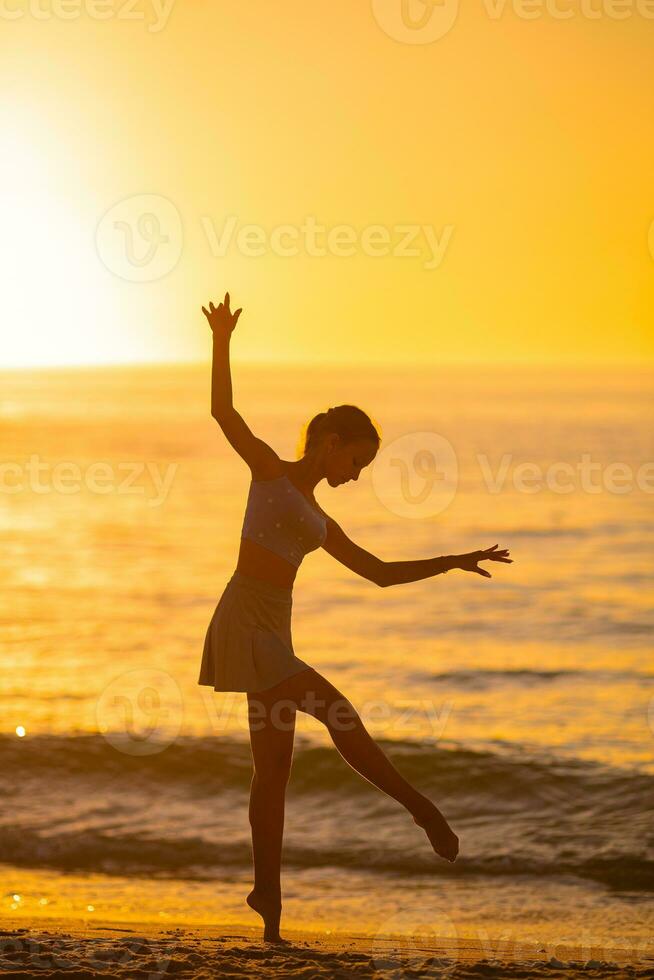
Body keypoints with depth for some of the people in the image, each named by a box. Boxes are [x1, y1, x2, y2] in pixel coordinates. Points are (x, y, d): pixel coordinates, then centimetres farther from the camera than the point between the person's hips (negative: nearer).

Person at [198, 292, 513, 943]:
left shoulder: (317, 521, 22)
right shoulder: (269, 470, 3)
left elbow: (380, 572, 25)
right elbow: (223, 412, -11)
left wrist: (454, 562, 20)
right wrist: (221, 342, -20)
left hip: (272, 635, 8)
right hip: (244, 622, -8)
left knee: (274, 764, 6)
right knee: (337, 710, -15)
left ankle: (268, 895, 9)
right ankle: (418, 806, -4)